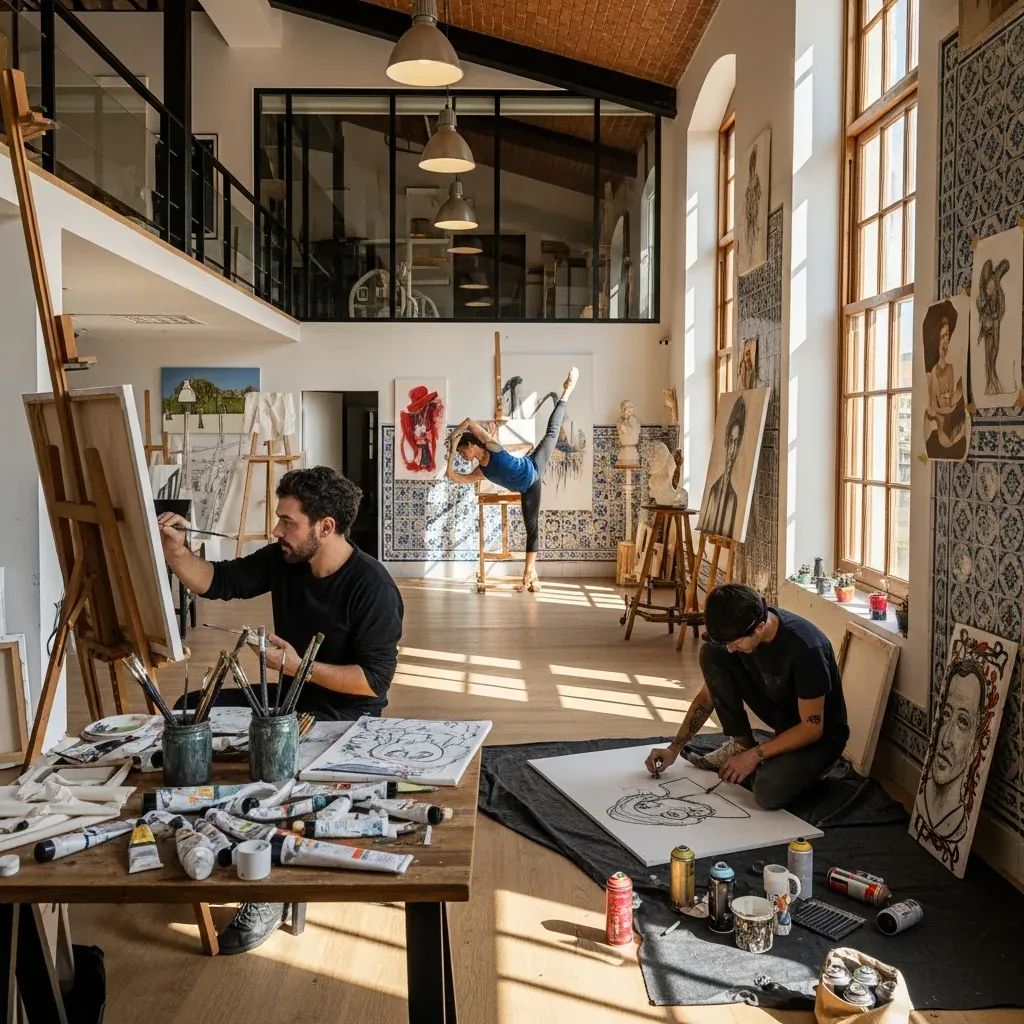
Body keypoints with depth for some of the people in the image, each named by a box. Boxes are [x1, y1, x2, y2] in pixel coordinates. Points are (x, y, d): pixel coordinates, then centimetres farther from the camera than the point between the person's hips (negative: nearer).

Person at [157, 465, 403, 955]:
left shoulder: (372, 587, -22)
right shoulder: (283, 560, -3)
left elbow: (376, 679, -23)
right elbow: (215, 582, 3)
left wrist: (298, 665, -24)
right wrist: (174, 548, -15)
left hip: (347, 716, -8)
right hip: (290, 698, 8)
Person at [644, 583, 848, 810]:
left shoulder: (805, 647, -35)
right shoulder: (734, 633, -15)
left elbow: (812, 728, -24)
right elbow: (708, 696, -2)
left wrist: (754, 755, -23)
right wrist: (674, 748, -9)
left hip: (820, 733, -6)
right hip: (778, 712, 6)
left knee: (768, 792, -34)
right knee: (710, 655, -15)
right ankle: (741, 742, -1)